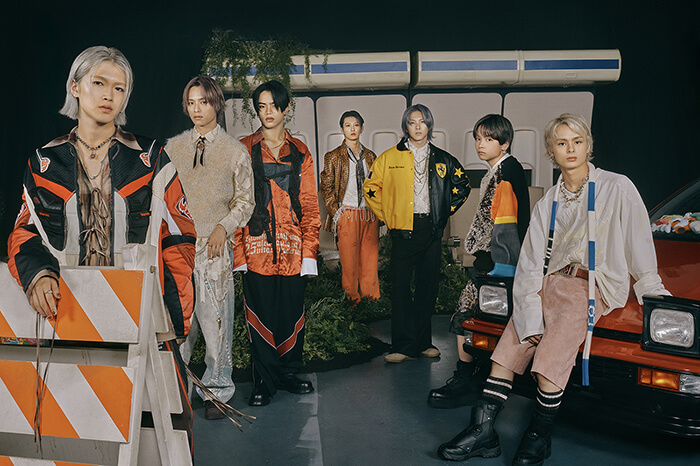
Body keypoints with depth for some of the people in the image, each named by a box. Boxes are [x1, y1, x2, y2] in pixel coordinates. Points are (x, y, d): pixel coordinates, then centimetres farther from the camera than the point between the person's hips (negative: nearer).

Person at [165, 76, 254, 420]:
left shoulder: (234, 150, 5)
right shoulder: (174, 147, 12)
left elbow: (245, 201, 6)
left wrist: (223, 227, -9)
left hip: (215, 244, -2)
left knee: (215, 319, -1)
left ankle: (217, 391, 12)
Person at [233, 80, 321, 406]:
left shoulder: (300, 153, 11)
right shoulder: (243, 150, 5)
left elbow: (309, 205, 9)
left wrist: (309, 251, 1)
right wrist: (238, 250, -8)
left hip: (292, 249, 2)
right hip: (256, 248, -2)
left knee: (292, 314, 8)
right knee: (260, 315, 2)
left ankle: (288, 373, 25)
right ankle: (264, 382, 15)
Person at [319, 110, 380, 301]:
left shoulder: (370, 156, 13)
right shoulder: (333, 156, 2)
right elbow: (326, 187, 1)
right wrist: (335, 213, -6)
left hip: (370, 215, 3)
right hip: (347, 215, -3)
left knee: (370, 259, 5)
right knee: (349, 261, -1)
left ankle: (372, 300, 15)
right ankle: (353, 299, 11)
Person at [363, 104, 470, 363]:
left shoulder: (442, 160, 11)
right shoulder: (390, 157, 4)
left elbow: (462, 186, 20)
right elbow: (371, 188, 6)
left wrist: (446, 211, 10)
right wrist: (386, 216, 1)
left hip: (431, 230, 2)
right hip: (403, 230, -2)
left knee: (428, 286, 6)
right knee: (400, 287, -6)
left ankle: (423, 342, 17)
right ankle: (404, 345, 0)